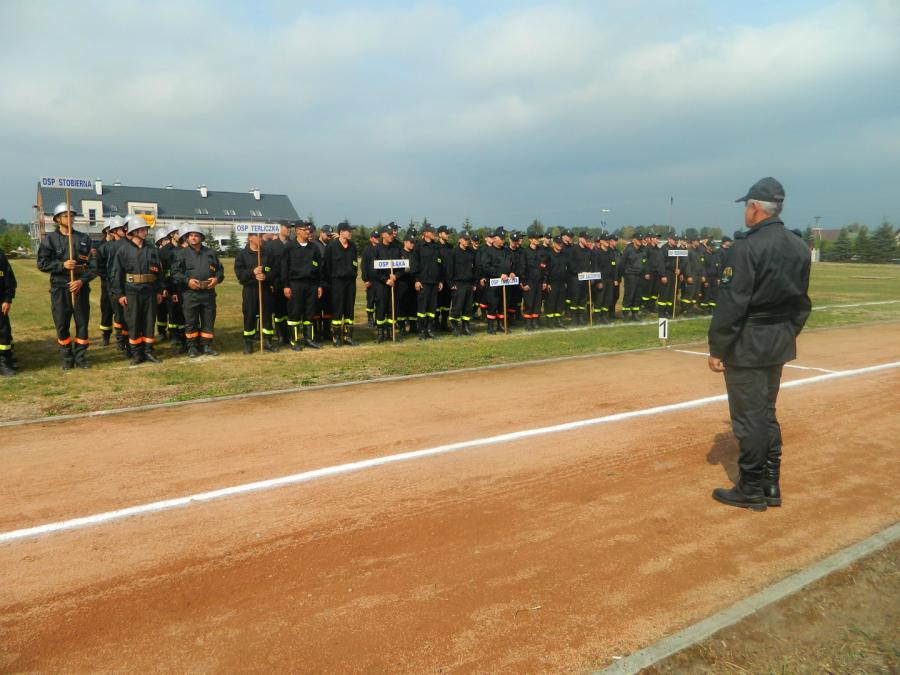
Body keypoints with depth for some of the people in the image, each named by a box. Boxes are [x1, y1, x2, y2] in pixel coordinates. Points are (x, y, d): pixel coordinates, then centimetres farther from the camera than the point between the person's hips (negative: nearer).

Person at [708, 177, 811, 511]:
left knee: (748, 417, 2)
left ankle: (751, 489, 12)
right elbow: (802, 302, 14)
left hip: (747, 343, -8)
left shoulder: (746, 247, -17)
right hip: (780, 343, 8)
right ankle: (771, 484, 26)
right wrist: (789, 334, 22)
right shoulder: (800, 248, 8)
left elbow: (732, 304, -20)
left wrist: (717, 348, -14)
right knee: (766, 412, 18)